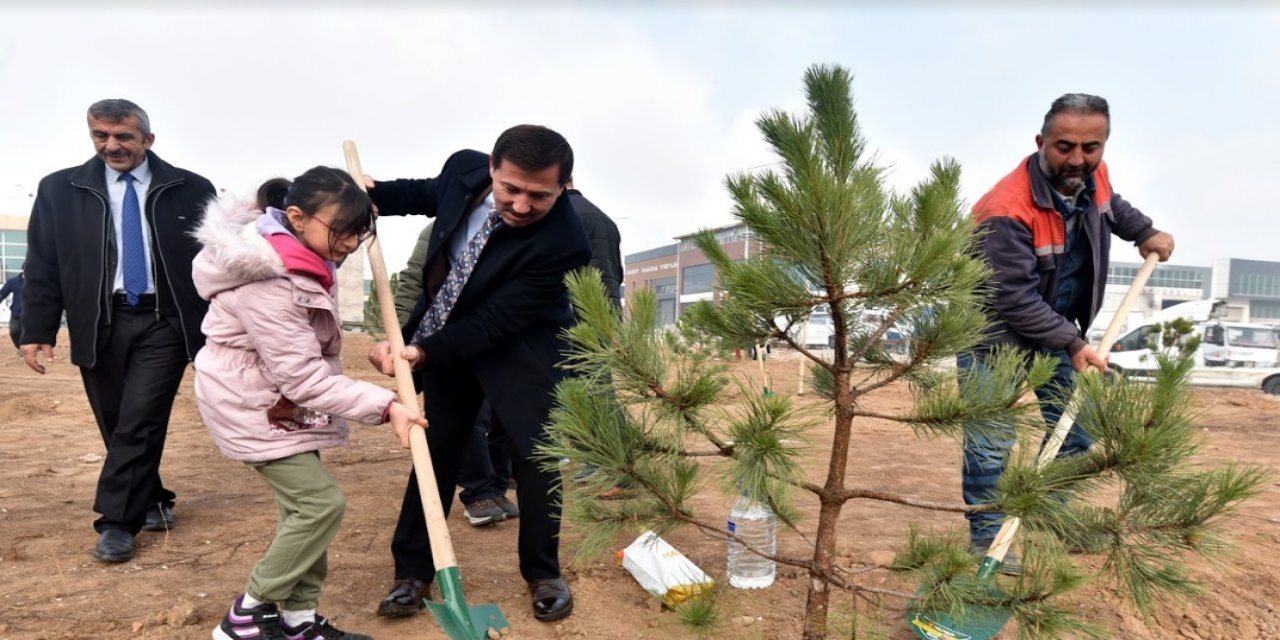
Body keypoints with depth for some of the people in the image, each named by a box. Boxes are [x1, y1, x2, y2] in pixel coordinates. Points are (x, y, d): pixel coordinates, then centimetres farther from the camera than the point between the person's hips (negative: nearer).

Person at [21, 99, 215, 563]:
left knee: (141, 422, -7)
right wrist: (37, 330, -2)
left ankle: (117, 521, 4)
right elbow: (42, 266, 5)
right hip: (99, 325, 3)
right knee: (117, 426, 10)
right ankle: (151, 502, 28)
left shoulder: (191, 190, 1)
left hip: (163, 323, -2)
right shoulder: (59, 189, 5)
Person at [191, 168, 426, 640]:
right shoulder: (267, 282, -31)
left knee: (305, 503, 9)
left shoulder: (299, 257, -2)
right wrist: (386, 405, -34)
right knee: (321, 502, -11)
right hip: (251, 404, -9)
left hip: (282, 397, 9)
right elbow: (304, 377, -30)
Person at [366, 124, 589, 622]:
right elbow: (430, 193, 8)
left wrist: (422, 353, -38)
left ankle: (543, 573, 19)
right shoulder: (465, 169, -19)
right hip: (447, 331, 4)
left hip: (522, 347, -4)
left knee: (534, 452, -2)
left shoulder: (562, 243, -34)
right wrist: (374, 194, -8)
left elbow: (494, 324, -31)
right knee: (435, 449, 9)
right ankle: (412, 570, 23)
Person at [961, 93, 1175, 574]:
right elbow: (1015, 300, -32)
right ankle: (986, 539, 9)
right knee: (992, 443, -5)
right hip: (995, 334, -8)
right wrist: (1072, 344, -32)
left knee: (1075, 429, 15)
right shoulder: (1006, 210, -33)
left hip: (1055, 328, 8)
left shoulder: (1093, 176, -7)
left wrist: (1144, 232, 13)